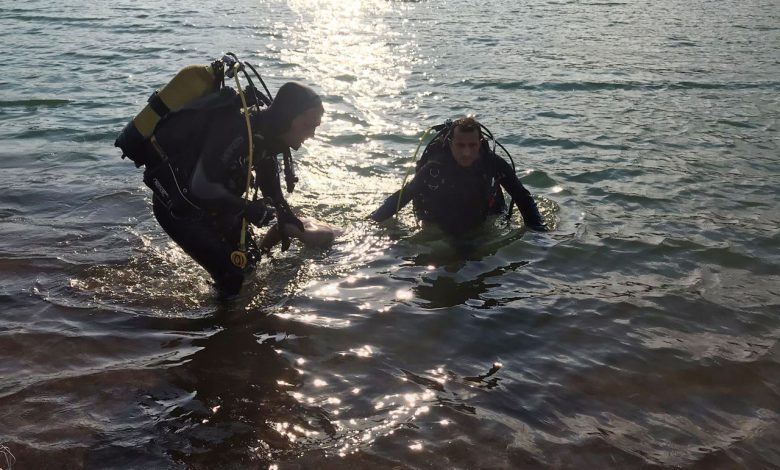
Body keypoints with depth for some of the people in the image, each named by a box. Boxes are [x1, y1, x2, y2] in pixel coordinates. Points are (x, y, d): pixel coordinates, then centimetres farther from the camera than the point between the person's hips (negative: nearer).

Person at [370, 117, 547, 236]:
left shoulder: (494, 165, -23)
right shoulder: (434, 169, -28)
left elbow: (522, 197, -11)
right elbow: (401, 197, -19)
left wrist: (537, 227, -19)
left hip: (482, 229, 2)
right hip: (439, 233, -1)